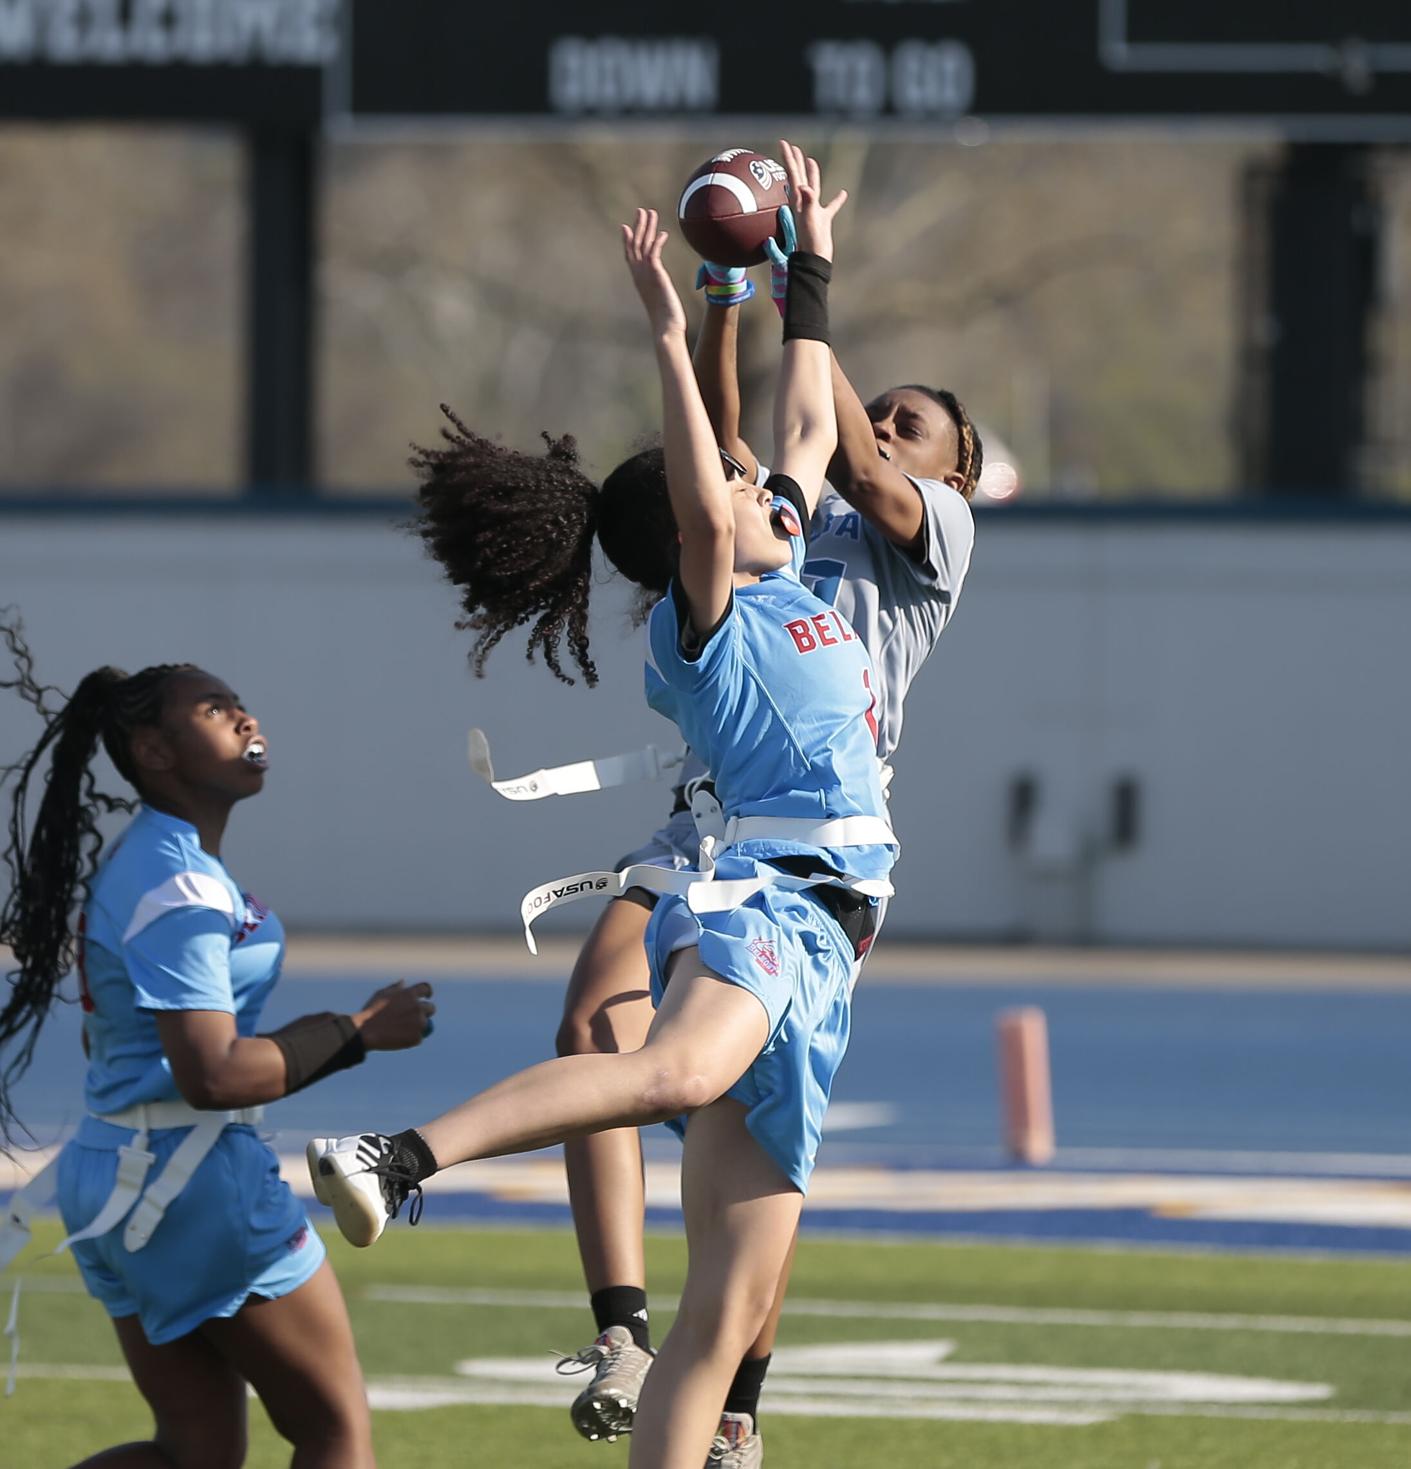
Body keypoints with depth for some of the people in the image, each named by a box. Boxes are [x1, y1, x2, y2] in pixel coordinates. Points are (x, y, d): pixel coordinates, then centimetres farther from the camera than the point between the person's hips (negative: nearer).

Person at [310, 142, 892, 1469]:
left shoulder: (780, 576, 23)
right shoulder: (702, 625, -1)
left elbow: (808, 430, 36)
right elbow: (701, 509, -21)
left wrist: (809, 276, 37)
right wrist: (669, 337, -23)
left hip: (814, 951, 9)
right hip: (758, 897, -9)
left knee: (727, 1309, -1)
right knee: (681, 1069, -43)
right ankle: (399, 1156, -55)